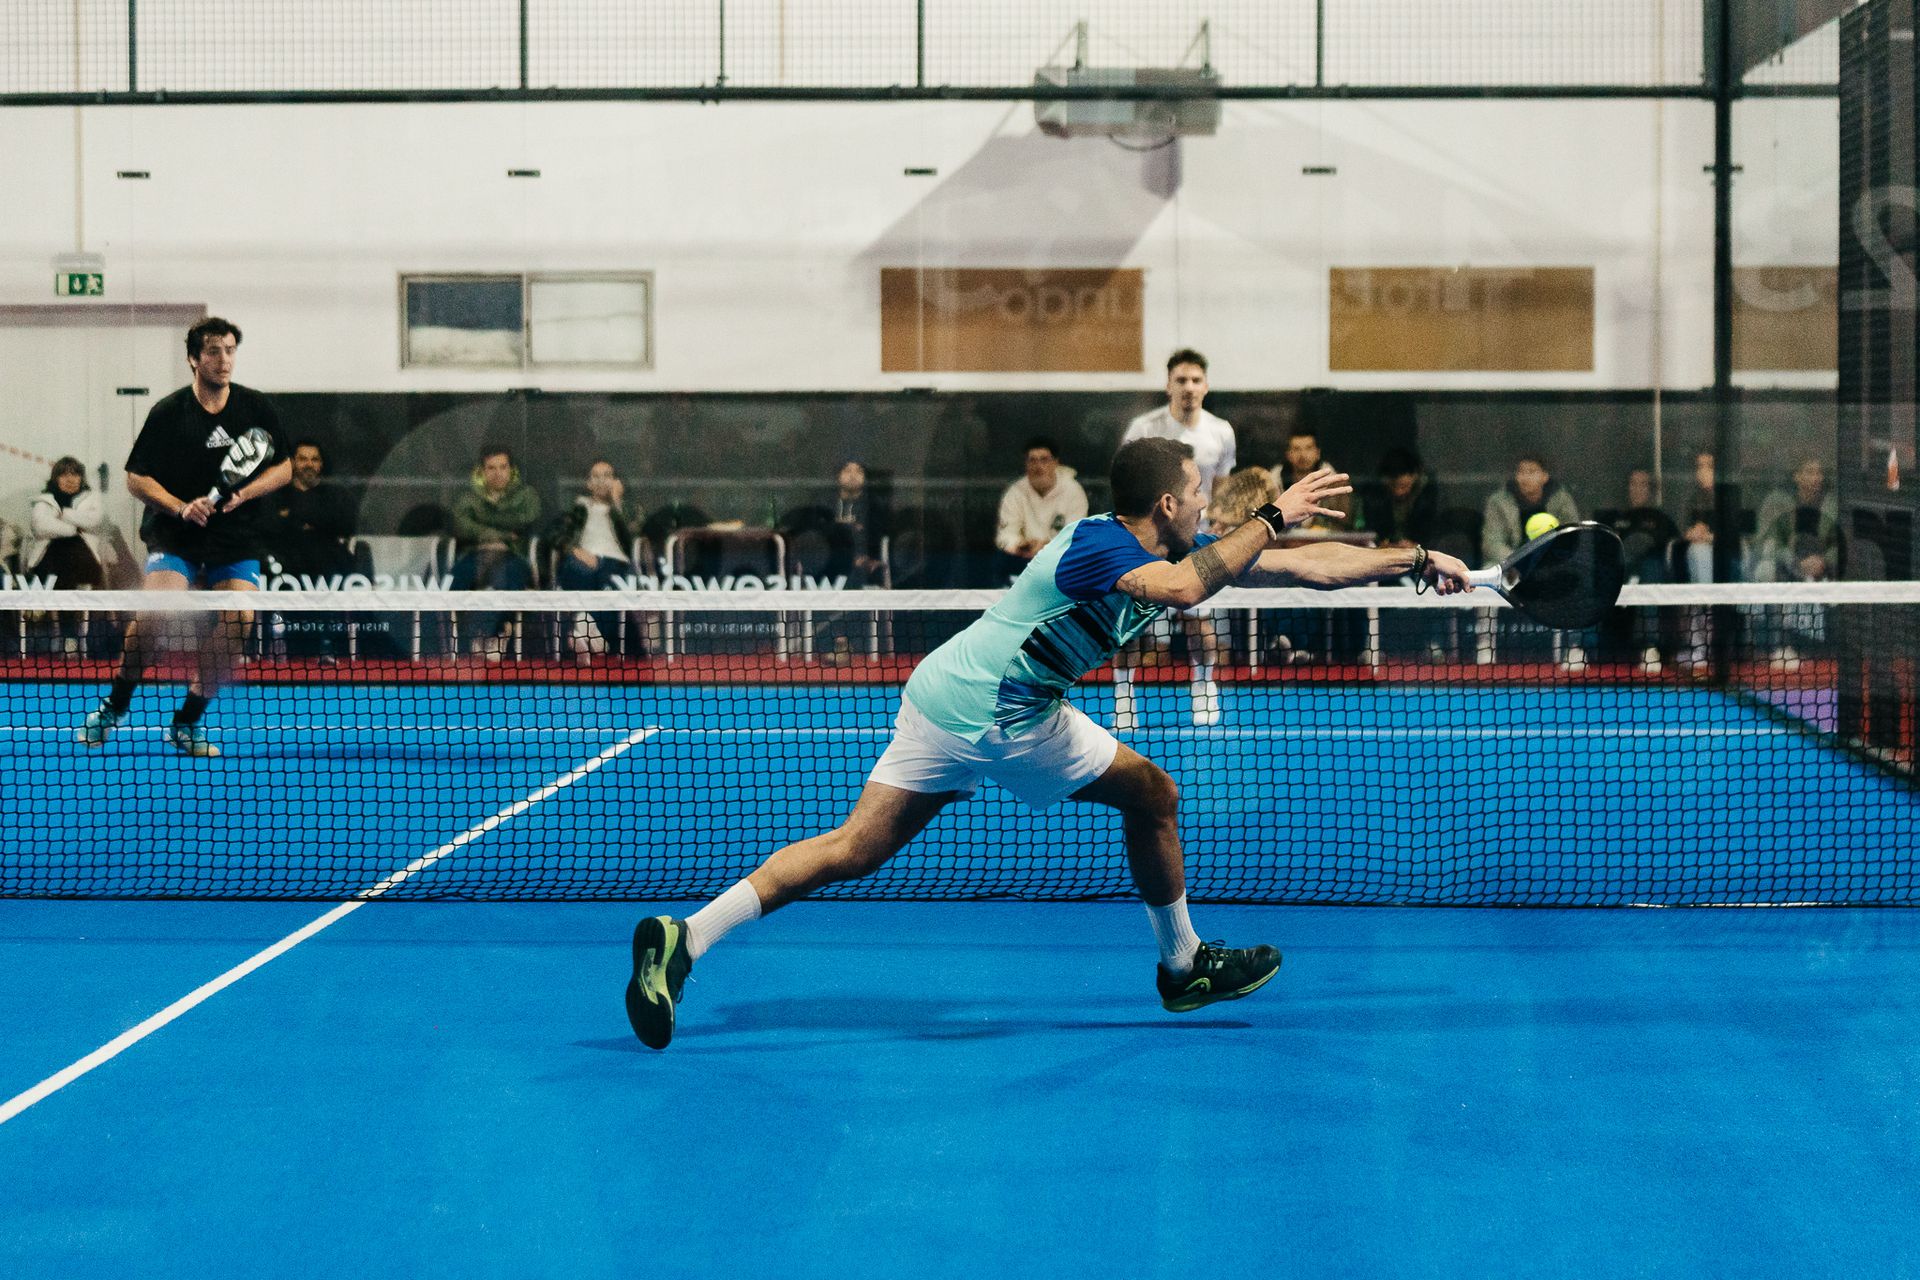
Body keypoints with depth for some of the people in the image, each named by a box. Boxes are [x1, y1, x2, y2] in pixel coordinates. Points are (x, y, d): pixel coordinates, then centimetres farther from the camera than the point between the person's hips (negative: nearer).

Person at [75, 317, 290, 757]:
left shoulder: (257, 408, 3)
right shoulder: (168, 413, -3)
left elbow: (283, 468, 8)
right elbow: (136, 478, 0)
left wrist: (245, 492, -11)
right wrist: (181, 506, -16)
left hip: (238, 538, 2)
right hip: (174, 537, -2)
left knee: (238, 621, -13)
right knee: (154, 613, -21)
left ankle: (186, 723, 5)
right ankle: (115, 706, 3)